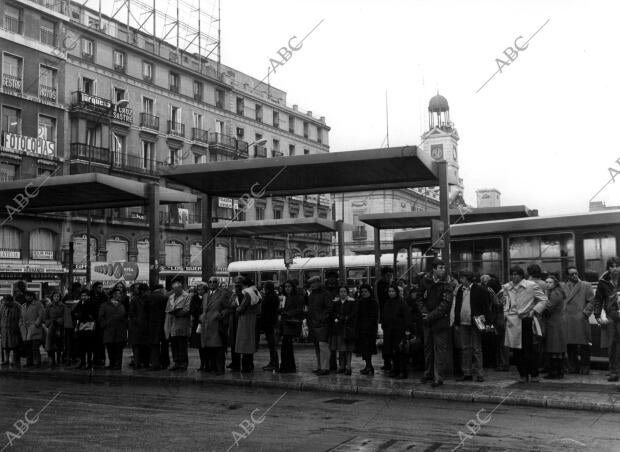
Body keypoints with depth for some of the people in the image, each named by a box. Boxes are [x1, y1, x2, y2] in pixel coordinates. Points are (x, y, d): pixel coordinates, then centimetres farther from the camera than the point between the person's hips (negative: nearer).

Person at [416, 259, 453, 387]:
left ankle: (438, 377, -1)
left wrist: (431, 316, -18)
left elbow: (445, 304, -15)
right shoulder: (425, 280, 1)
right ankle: (428, 373, 26)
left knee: (440, 348, -4)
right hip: (427, 320, 4)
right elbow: (419, 297, 6)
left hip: (440, 320, -4)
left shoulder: (446, 285, -8)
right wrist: (424, 312, -8)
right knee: (428, 346, 13)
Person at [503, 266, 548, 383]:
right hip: (513, 322, 3)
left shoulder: (531, 285, -2)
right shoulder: (506, 288, 9)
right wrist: (506, 313, 7)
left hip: (528, 321, -3)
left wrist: (535, 310, -8)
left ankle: (534, 374, 10)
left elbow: (544, 299, 1)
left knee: (532, 350, -2)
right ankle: (523, 374, 13)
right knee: (517, 351, 3)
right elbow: (504, 302, 20)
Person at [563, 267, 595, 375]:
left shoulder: (586, 286, 5)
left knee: (583, 345, -1)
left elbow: (592, 301, 1)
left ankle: (584, 367, 7)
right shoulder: (564, 287, 13)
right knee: (570, 345, 5)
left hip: (581, 321, -3)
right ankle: (573, 367, 13)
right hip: (567, 322, 3)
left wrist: (585, 313, -7)